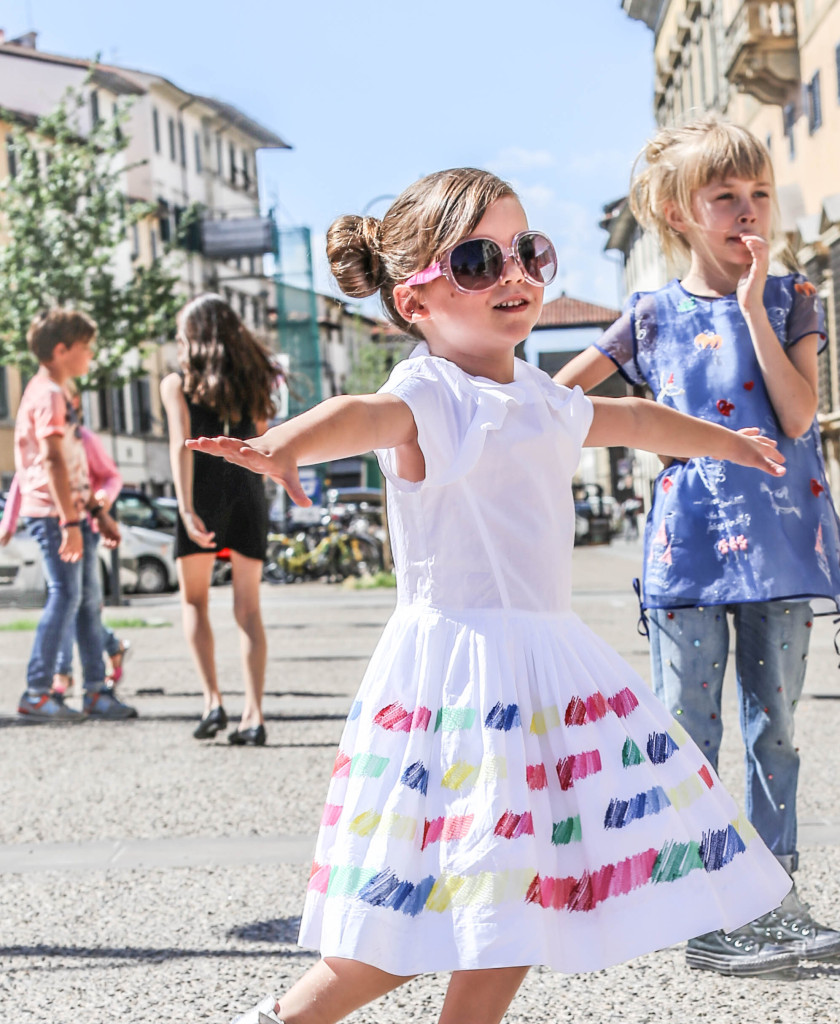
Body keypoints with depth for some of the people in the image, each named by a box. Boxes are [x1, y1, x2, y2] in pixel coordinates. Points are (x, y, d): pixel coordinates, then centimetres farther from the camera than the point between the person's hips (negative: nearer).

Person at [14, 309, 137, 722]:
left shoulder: (57, 394, 21)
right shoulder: (48, 395, -11)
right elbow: (52, 462, -20)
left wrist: (97, 512, 22)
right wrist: (70, 523, -24)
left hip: (73, 513, 10)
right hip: (54, 514, -10)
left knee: (88, 599, 9)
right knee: (66, 596, -10)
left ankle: (96, 692, 12)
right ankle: (36, 693, -7)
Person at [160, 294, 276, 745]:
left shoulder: (178, 383, 1)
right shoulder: (251, 380, 11)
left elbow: (182, 445, -11)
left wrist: (186, 509, -18)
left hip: (204, 491, -3)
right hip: (248, 492, 3)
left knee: (195, 601, 13)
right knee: (249, 609, 4)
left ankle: (213, 701, -2)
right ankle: (253, 716, -3)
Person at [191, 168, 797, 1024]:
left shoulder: (540, 398, 13)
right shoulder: (432, 398, -13)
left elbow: (633, 420, 33)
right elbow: (367, 413, -36)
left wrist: (727, 441, 50)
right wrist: (285, 444, -59)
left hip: (548, 654, 8)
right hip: (459, 657, -8)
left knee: (520, 898, 12)